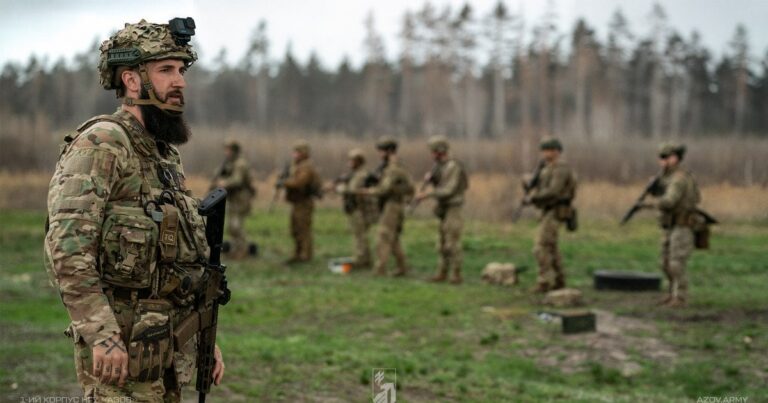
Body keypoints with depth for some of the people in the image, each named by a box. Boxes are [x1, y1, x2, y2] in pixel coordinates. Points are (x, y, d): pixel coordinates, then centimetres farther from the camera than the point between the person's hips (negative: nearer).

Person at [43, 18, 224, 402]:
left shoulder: (166, 153, 15)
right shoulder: (101, 144, -13)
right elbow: (67, 247, -23)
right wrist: (102, 336, -27)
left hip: (172, 346, 9)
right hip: (122, 345, -9)